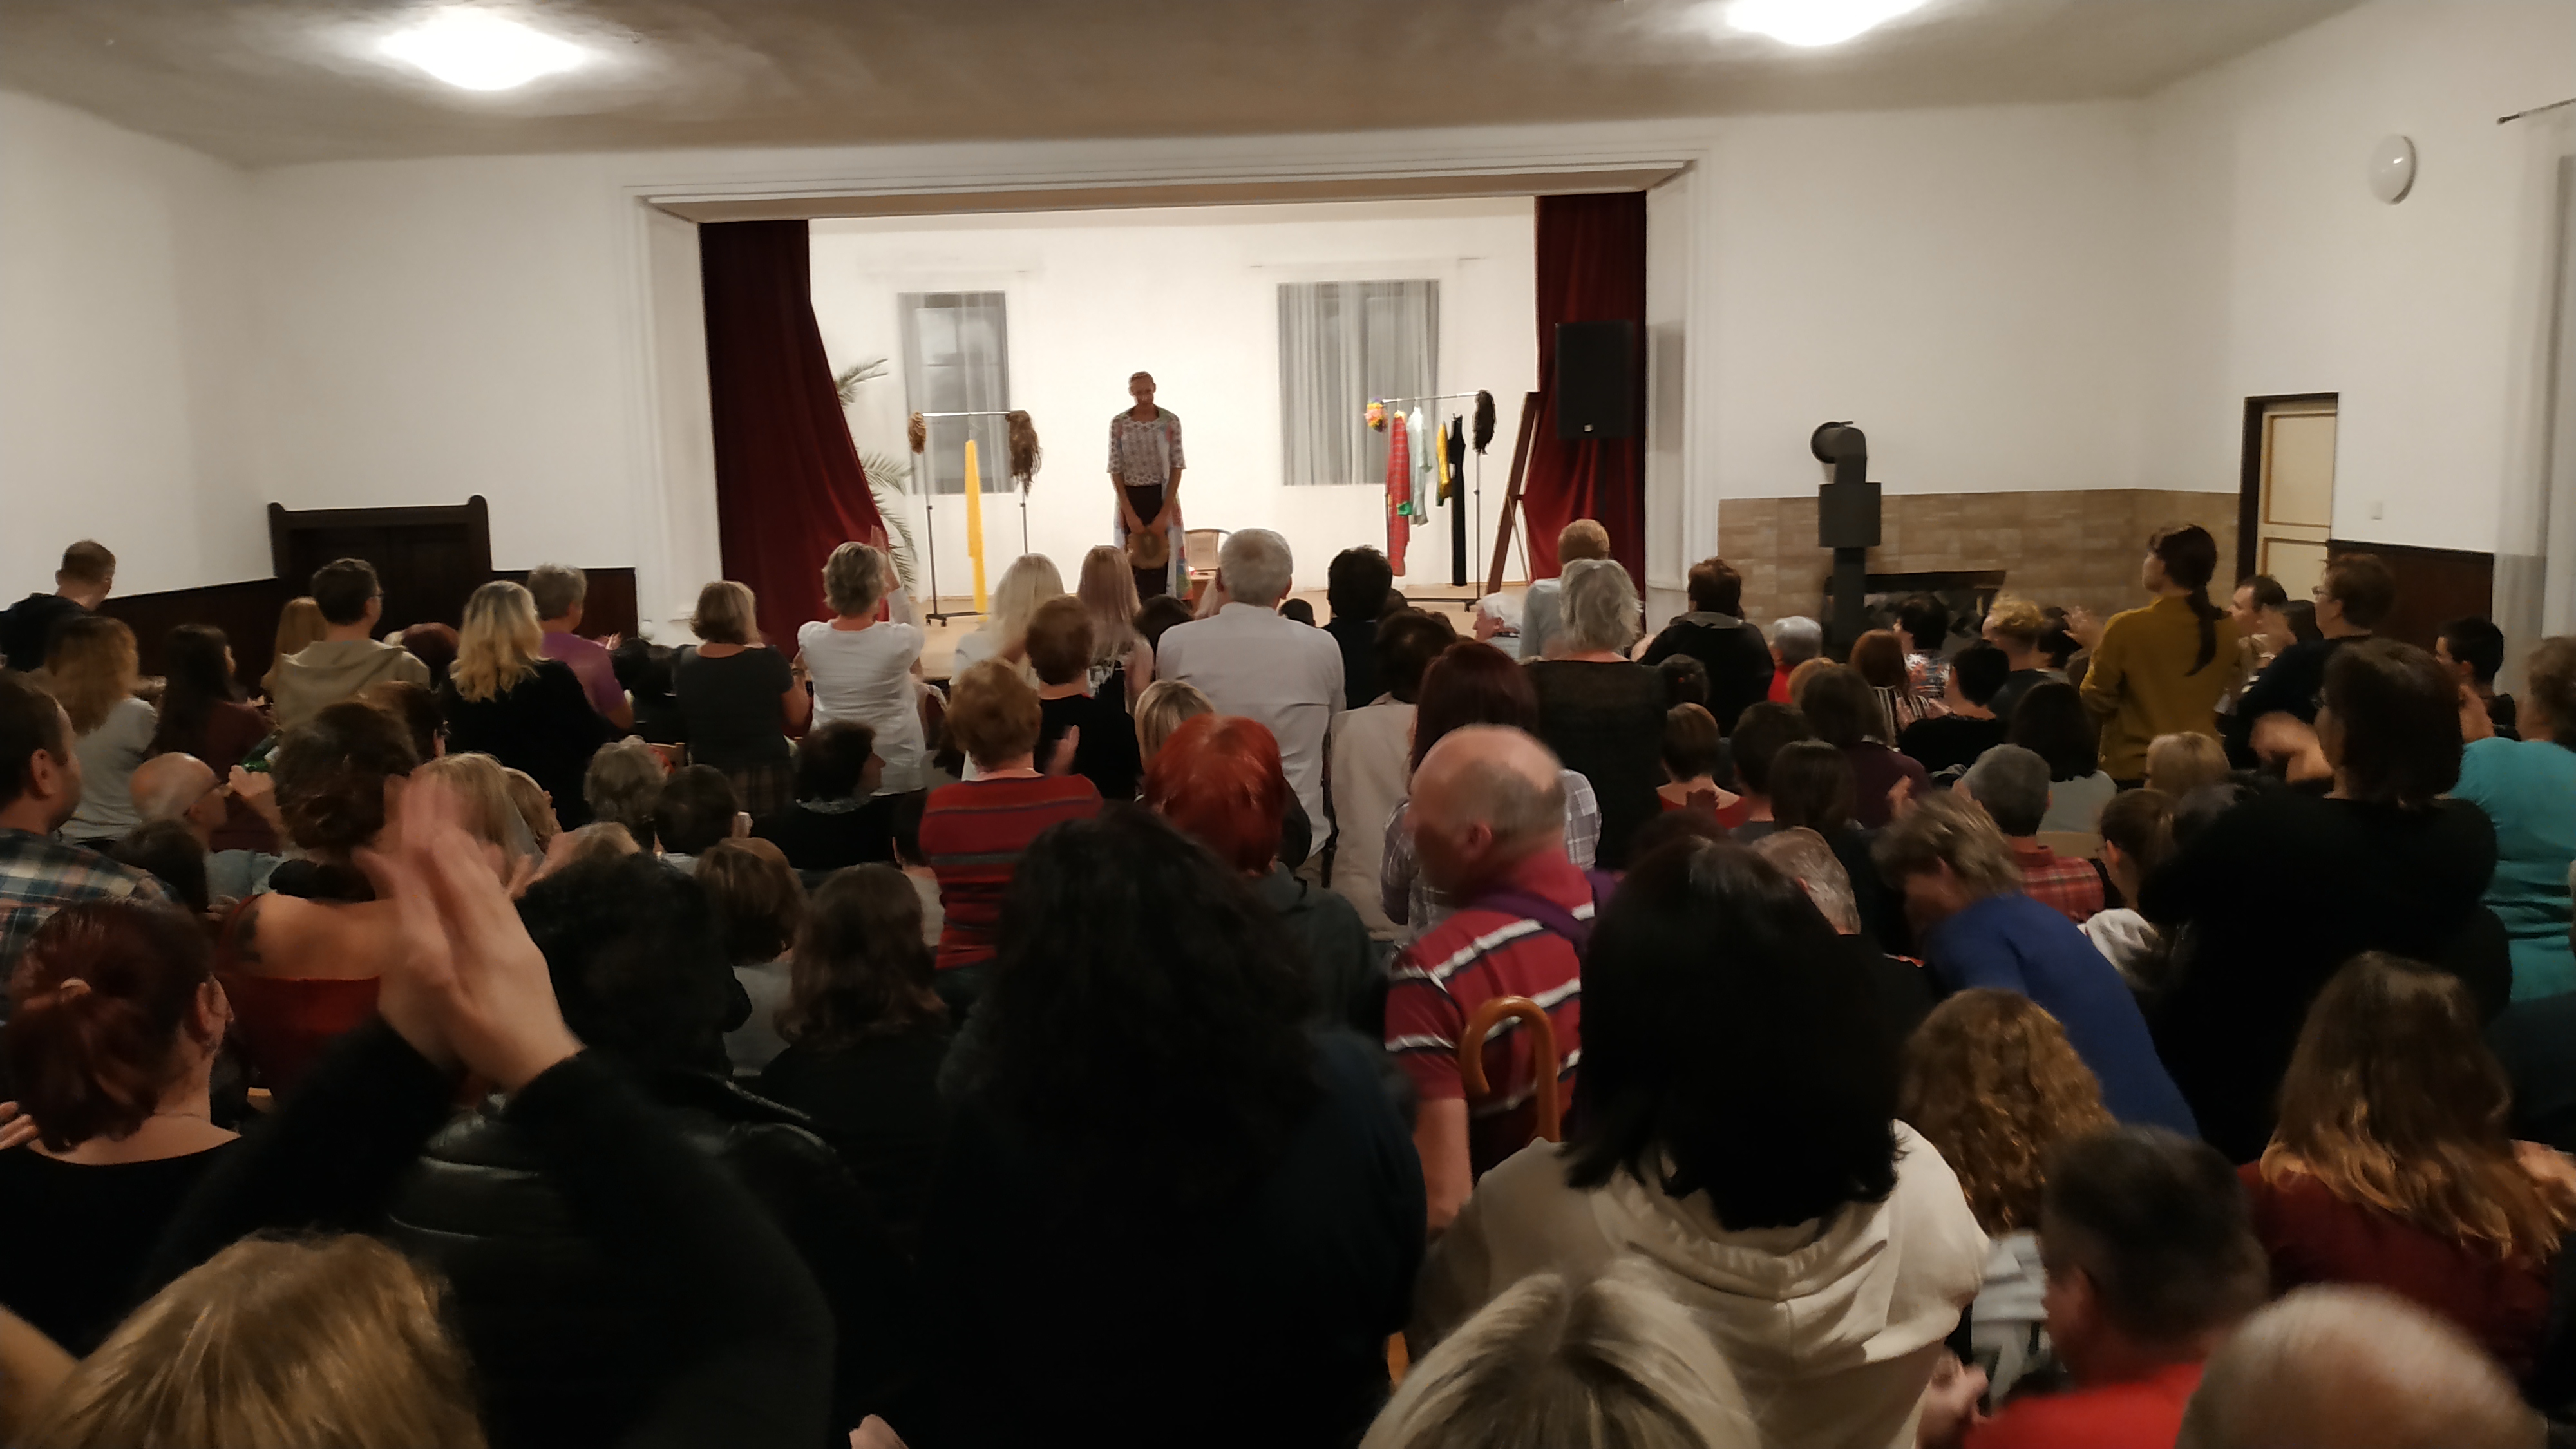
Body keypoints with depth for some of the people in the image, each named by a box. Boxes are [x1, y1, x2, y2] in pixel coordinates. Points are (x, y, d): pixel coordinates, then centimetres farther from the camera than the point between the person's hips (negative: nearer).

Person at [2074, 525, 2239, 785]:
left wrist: (2098, 649, 6)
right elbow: (2221, 692, 14)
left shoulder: (2128, 627, -17)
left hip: (2134, 769, -4)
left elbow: (2096, 703, -7)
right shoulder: (2226, 628, -2)